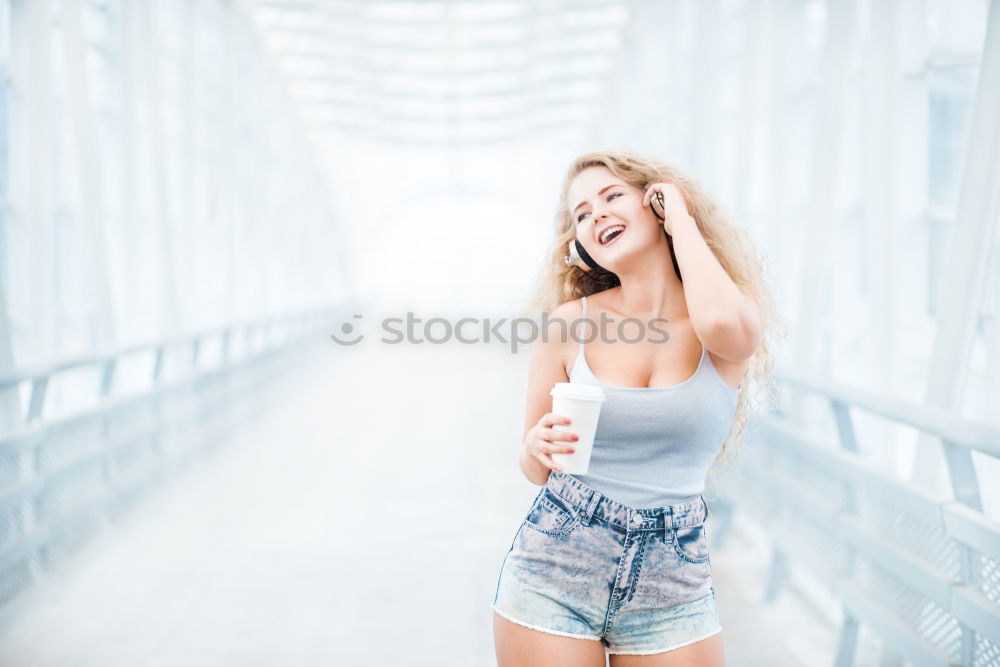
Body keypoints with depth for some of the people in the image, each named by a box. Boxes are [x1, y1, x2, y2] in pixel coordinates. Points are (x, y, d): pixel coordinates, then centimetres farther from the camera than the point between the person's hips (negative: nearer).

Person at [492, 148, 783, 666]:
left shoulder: (738, 322, -3)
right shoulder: (571, 322, -2)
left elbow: (720, 321, -29)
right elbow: (535, 469, 6)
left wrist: (682, 218, -12)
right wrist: (541, 446, -19)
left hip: (673, 589, 0)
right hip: (553, 577, 1)